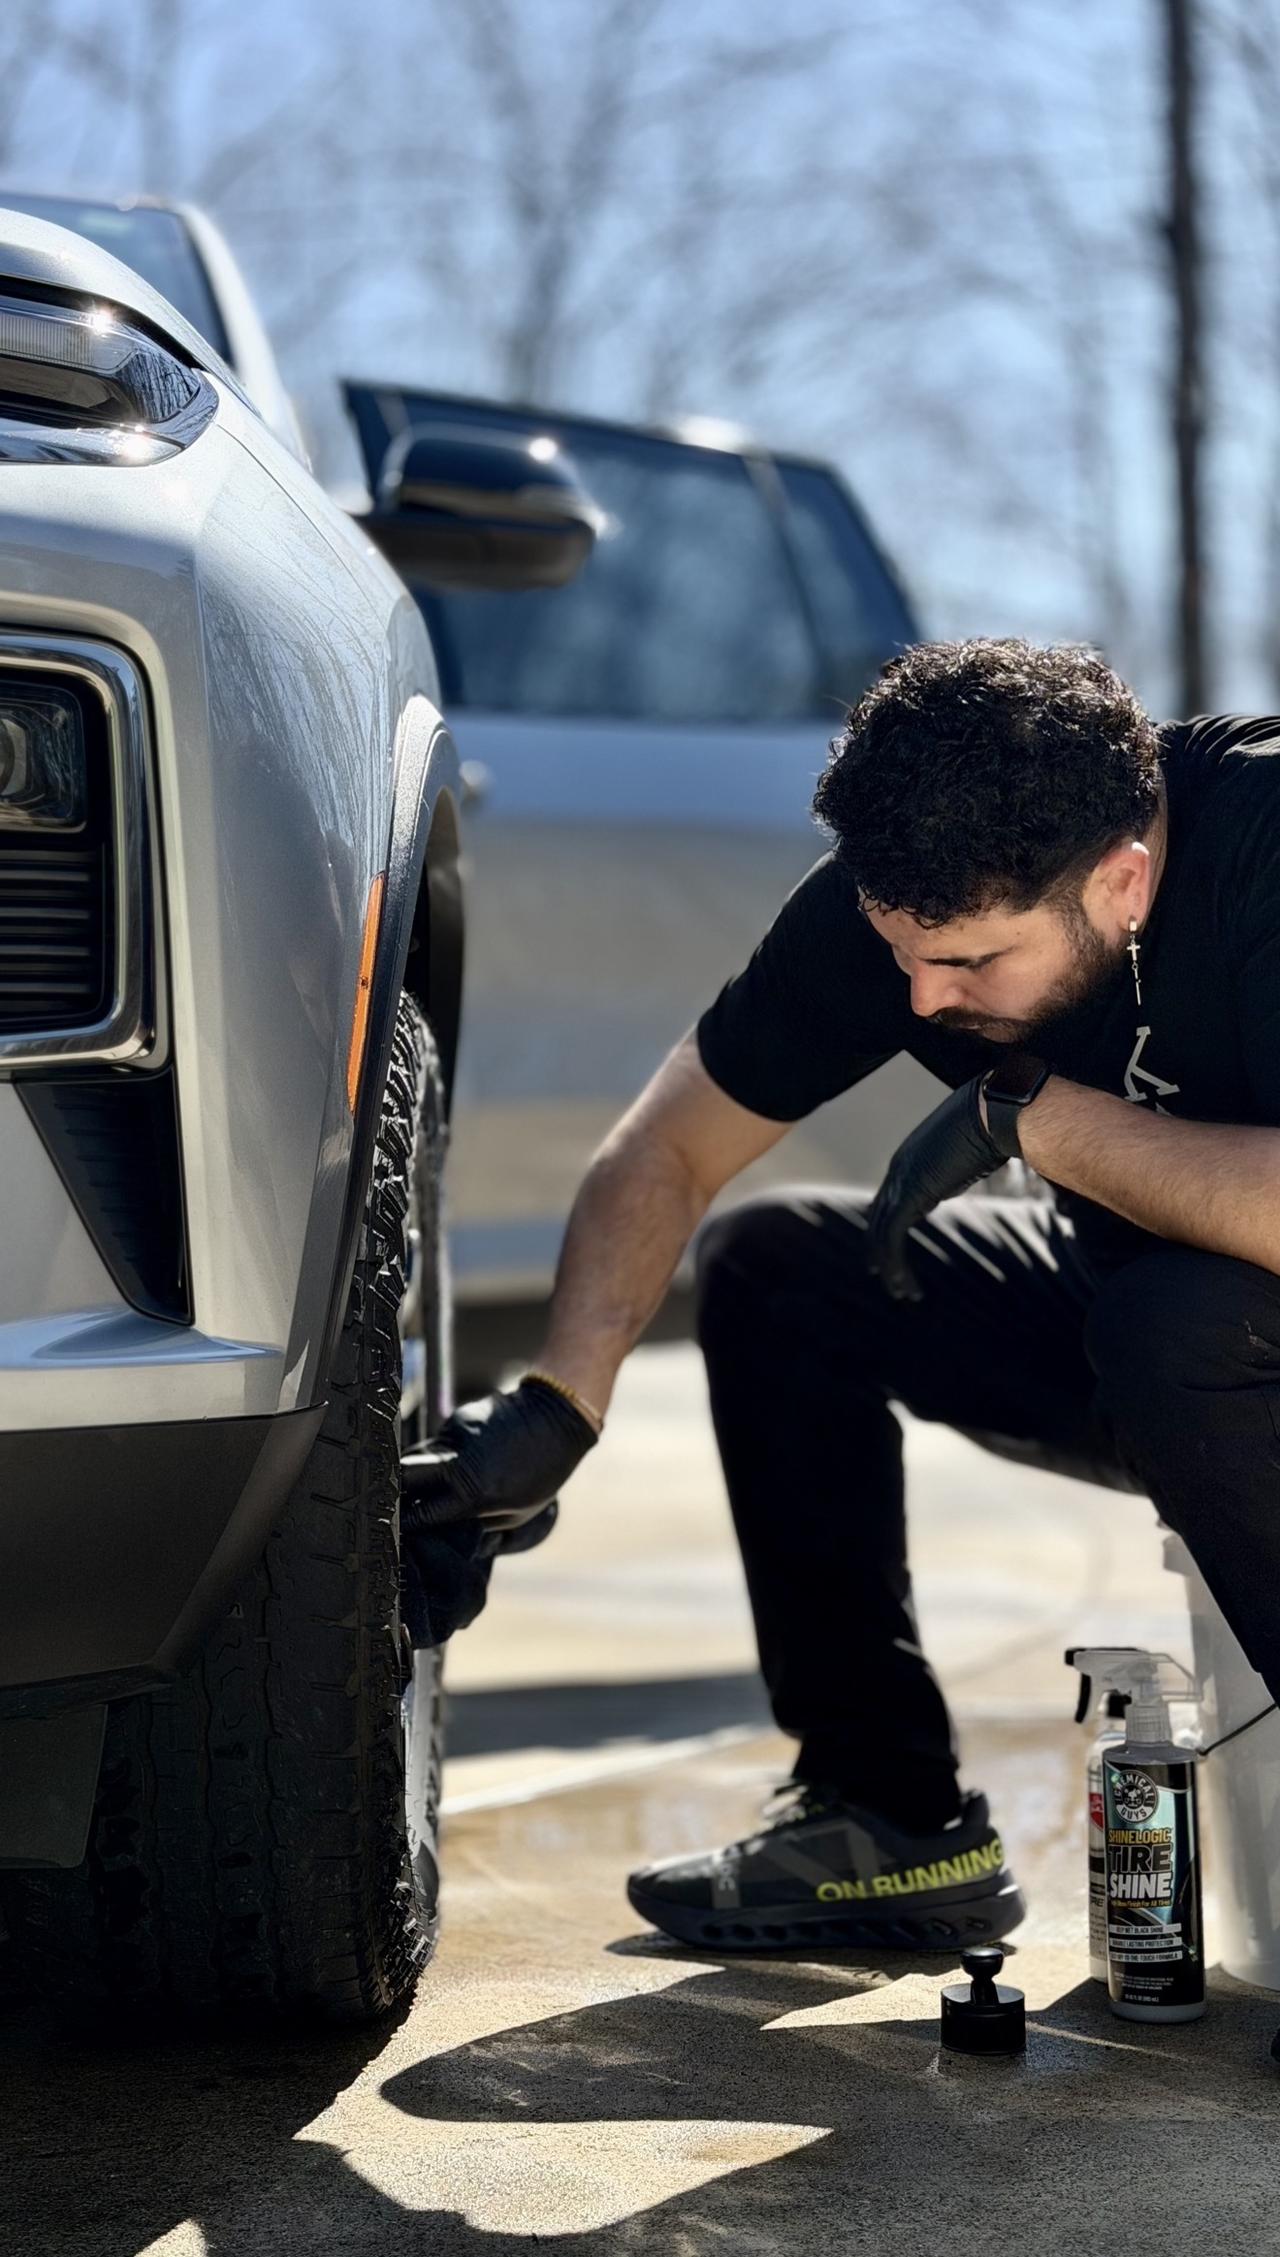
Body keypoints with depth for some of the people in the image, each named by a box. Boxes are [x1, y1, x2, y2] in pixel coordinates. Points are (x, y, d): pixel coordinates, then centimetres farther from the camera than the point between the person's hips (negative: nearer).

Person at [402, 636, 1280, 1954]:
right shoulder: (906, 886, -13)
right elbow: (663, 1155, -7)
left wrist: (1029, 1112, -32)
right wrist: (557, 1405, -21)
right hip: (1119, 1312, 6)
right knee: (774, 1268, -6)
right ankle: (897, 1826, 0)